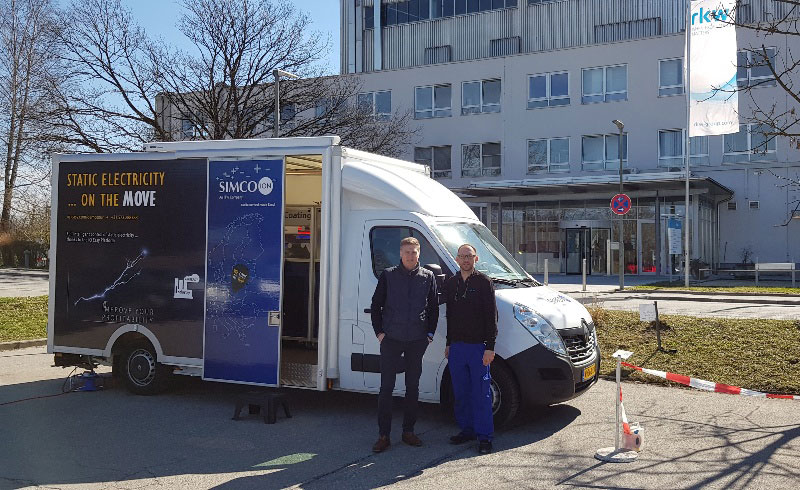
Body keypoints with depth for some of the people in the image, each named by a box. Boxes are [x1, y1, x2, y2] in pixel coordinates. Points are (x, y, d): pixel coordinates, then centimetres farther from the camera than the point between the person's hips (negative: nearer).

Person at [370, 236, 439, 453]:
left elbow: (433, 308, 12)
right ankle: (383, 435, 4)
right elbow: (376, 305, 6)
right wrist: (379, 331, -1)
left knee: (413, 387, 9)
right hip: (391, 339, -2)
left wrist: (429, 333, 5)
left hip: (417, 341, 2)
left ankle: (408, 431, 20)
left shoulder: (428, 277, 7)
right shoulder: (388, 276, 2)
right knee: (386, 387, -2)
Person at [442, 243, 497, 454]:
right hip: (457, 346, 5)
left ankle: (484, 436, 3)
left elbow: (491, 316, -7)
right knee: (461, 393, 11)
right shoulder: (450, 284, 12)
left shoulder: (483, 282, -3)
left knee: (481, 393, -2)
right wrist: (448, 344, 16)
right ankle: (466, 430, 22)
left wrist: (490, 347, -13)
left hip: (478, 346, -5)